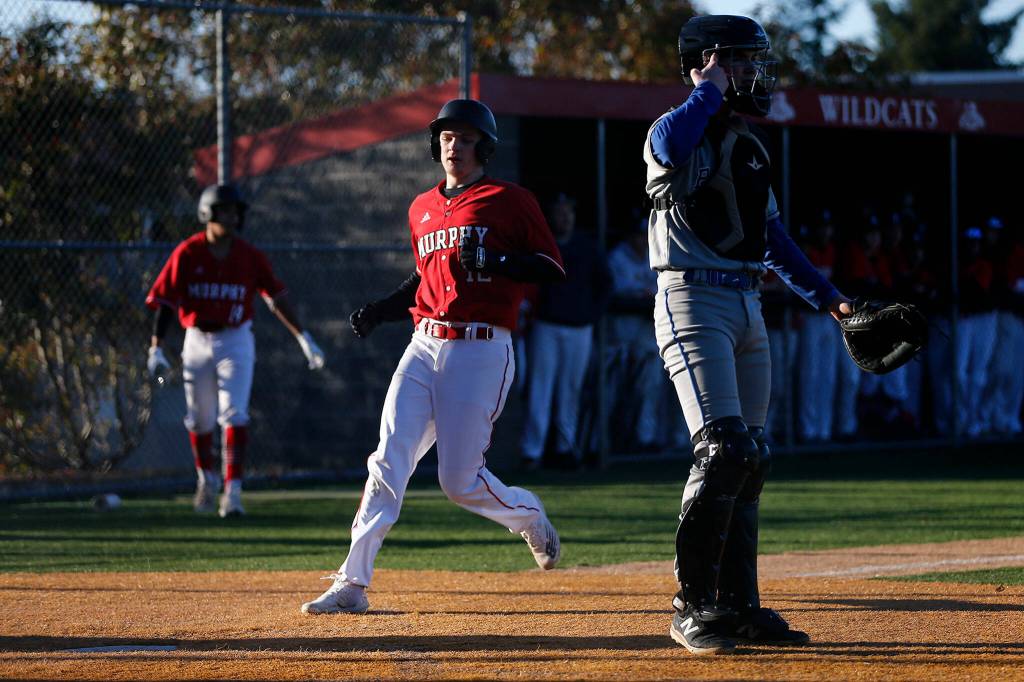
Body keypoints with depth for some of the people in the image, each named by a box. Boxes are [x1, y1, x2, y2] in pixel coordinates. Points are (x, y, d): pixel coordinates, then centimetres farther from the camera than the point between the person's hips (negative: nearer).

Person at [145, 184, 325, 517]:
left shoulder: (250, 257, -5)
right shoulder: (187, 254, -9)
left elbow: (276, 298, 0)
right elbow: (164, 301, -7)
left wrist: (303, 338, -4)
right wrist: (156, 348, -14)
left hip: (236, 341, -1)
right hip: (198, 341, 1)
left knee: (234, 415, -13)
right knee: (200, 420, 12)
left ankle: (233, 490, -14)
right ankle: (206, 478, 37)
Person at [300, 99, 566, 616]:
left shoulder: (510, 201, -1)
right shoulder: (422, 209, 18)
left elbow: (553, 270, -5)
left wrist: (495, 261, -19)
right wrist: (381, 310, 13)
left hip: (481, 352, -5)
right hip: (424, 346, 5)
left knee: (460, 481, -4)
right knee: (388, 463, -8)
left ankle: (530, 518, 28)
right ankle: (351, 585, -12)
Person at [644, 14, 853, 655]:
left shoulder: (751, 146, 17)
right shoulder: (687, 132, -8)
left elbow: (774, 236, 26)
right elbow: (669, 146, -35)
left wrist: (827, 296, 24)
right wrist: (712, 87, -20)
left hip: (748, 308, 9)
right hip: (695, 303, -9)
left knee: (750, 459, 8)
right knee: (724, 449, -17)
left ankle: (740, 606, 14)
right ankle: (695, 607, -12)